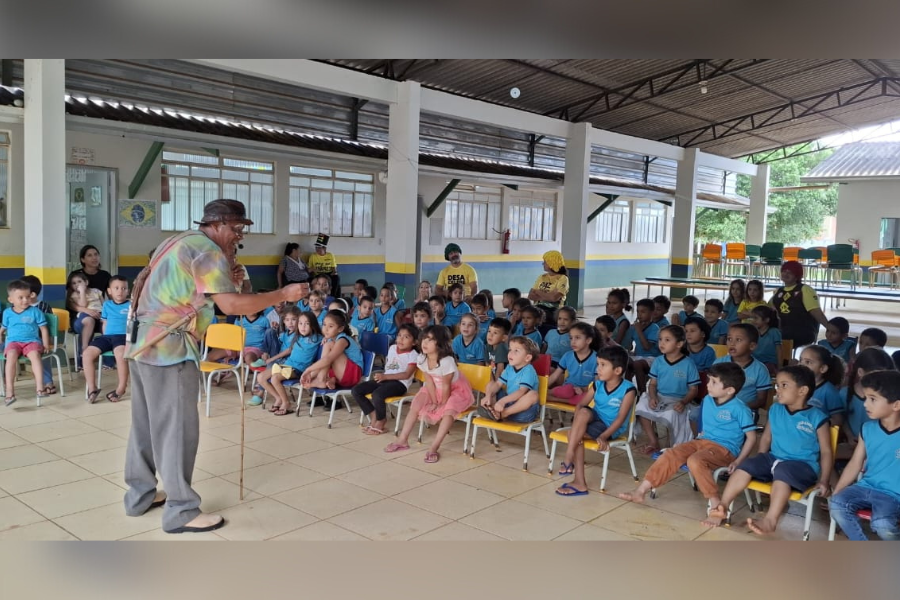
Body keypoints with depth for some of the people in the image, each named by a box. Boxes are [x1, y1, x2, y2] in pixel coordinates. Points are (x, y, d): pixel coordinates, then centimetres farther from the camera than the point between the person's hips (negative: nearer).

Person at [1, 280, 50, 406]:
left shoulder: (35, 311, 7)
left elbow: (44, 329, 8)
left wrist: (46, 345, 1)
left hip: (32, 341, -1)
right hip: (13, 342, 1)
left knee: (35, 354, -36)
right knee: (11, 356, -34)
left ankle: (40, 388, -41)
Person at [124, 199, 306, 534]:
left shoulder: (178, 242, 18)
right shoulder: (208, 251, -12)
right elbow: (231, 305, -22)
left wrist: (226, 276, 14)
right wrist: (282, 295, -16)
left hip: (142, 343, 10)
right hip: (168, 348, -10)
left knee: (146, 423, 17)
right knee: (177, 428, -4)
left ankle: (140, 495, 28)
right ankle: (181, 512, 3)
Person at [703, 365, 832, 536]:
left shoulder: (817, 417, -7)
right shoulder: (775, 410, 9)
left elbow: (826, 451, -6)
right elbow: (766, 437, 18)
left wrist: (823, 481, -11)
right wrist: (761, 463, 11)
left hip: (802, 465, -5)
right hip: (773, 458, 6)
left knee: (782, 472, -36)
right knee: (746, 465, -17)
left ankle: (771, 520, -43)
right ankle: (722, 508, -17)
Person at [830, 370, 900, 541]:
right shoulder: (868, 429, 5)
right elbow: (855, 464, 10)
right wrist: (835, 493, 7)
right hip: (866, 487, 5)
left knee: (882, 524, -31)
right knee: (836, 504, -20)